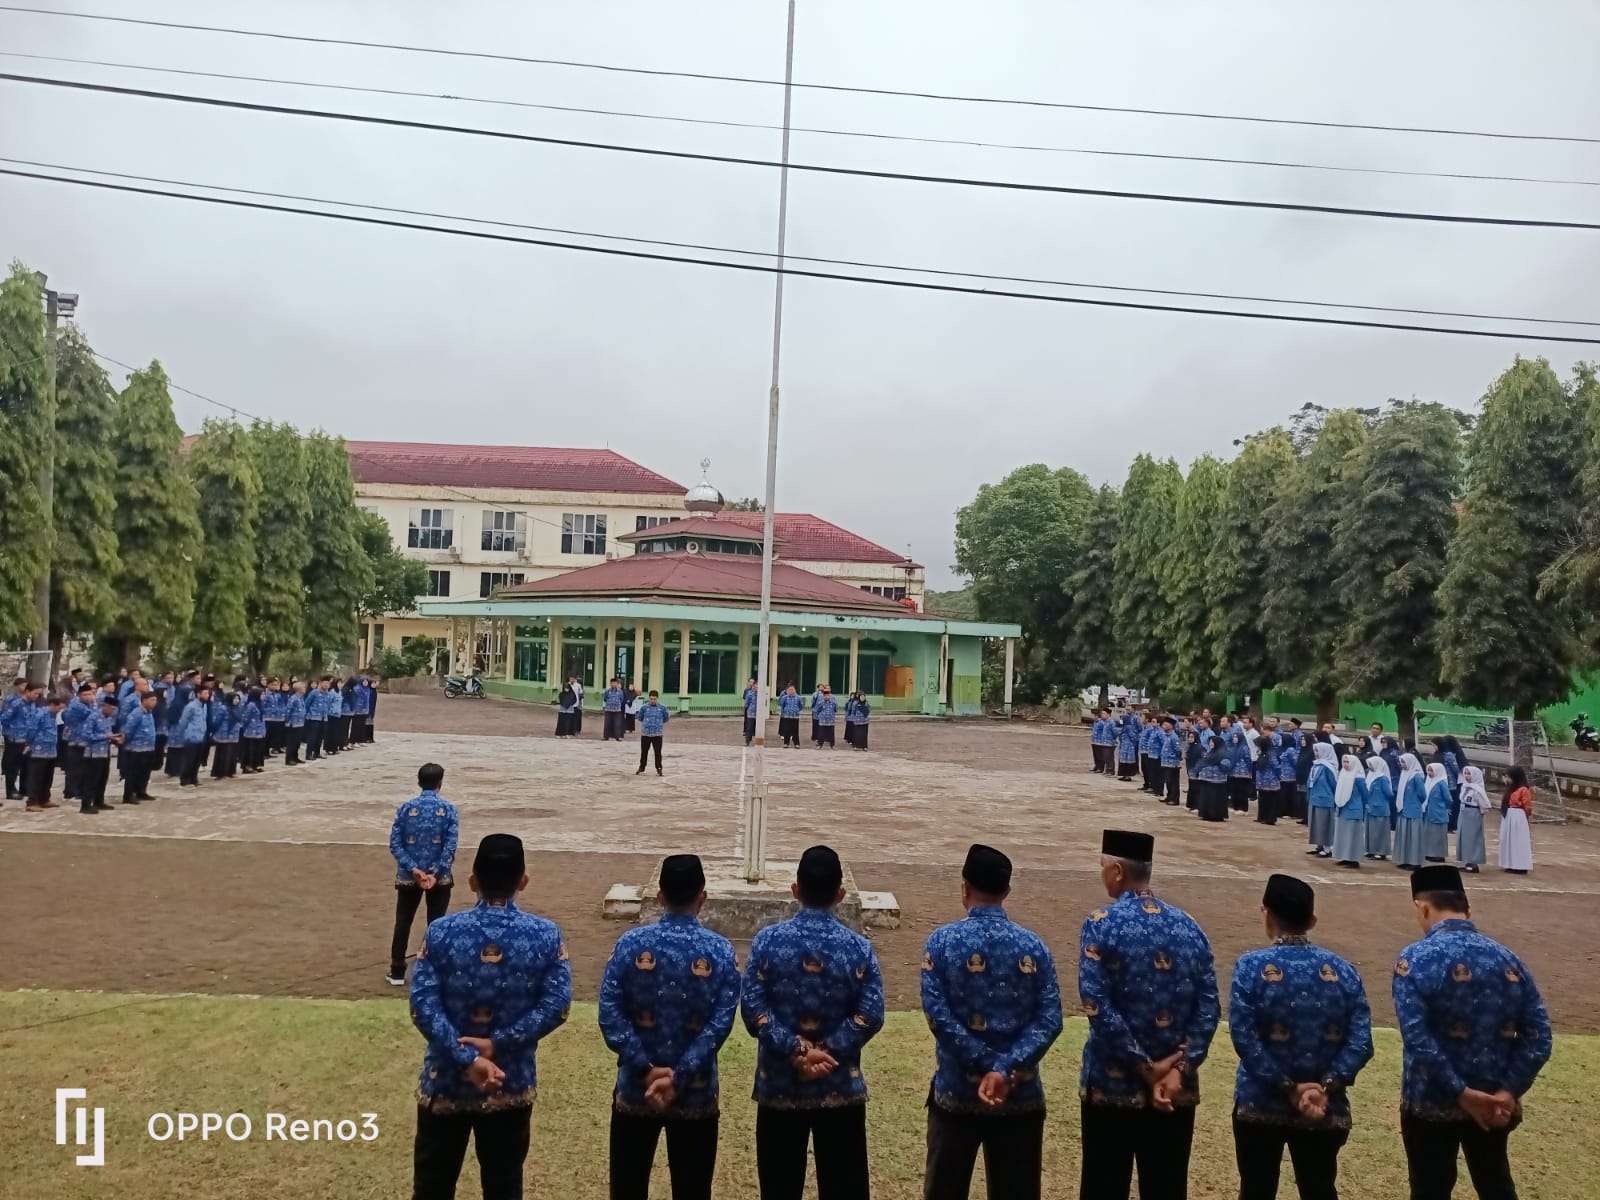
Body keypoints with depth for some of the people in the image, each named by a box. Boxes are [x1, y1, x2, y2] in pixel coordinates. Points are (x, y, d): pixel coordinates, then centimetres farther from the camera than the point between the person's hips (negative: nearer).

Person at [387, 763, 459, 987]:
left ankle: (397, 972, 20)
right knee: (436, 924, 8)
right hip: (440, 877, -1)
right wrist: (436, 873, -13)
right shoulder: (448, 809, -7)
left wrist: (413, 869, -11)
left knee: (403, 923, 14)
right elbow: (451, 846, -14)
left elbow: (395, 844, -8)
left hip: (408, 876, 1)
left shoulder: (406, 808, -4)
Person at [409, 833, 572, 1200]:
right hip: (512, 1084, 0)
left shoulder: (441, 931, -10)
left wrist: (466, 1059, -16)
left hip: (446, 1082, 0)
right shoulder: (546, 935, -9)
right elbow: (556, 1005, -14)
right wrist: (499, 1043, -14)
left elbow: (423, 1005, -15)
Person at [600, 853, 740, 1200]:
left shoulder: (630, 943, -7)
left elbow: (610, 1012, -11)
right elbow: (721, 1022, -14)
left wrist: (646, 1070, -11)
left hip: (635, 1089, 1)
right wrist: (679, 1077, -15)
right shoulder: (720, 951, -8)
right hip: (696, 1094, 0)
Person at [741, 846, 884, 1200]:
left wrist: (795, 1050, -11)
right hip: (840, 1088, 0)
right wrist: (827, 1051, -10)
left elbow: (753, 1009, -11)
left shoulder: (767, 940, -7)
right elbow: (869, 1015, -12)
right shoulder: (858, 947, -7)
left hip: (779, 1086, 1)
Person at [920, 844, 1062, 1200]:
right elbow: (1049, 1019, -9)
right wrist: (1006, 1069, -15)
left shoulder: (942, 941, -7)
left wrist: (984, 1065, -12)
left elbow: (937, 1012, -14)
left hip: (956, 1091, -1)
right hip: (1021, 1094, 2)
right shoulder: (1033, 945, -1)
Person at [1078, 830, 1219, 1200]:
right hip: (1178, 1088, 4)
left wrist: (1144, 1068, -11)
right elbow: (1209, 1007, -2)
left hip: (1113, 1084, -4)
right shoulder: (1188, 926, 3)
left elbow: (1098, 1007, -17)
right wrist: (1180, 1068, -6)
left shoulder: (1101, 925, -11)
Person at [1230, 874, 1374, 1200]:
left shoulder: (1251, 966, -11)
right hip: (1326, 1111, 3)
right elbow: (1360, 1041, -7)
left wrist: (1288, 1088, -12)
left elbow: (1244, 1037, -17)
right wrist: (1325, 1087, -12)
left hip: (1261, 1105, -2)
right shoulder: (1343, 971, 0)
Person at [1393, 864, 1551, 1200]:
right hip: (1495, 1103, 5)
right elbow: (1538, 1036, -3)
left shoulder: (1415, 959, -15)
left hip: (1432, 1104, -4)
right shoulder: (1508, 959, 1)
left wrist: (1461, 1094, -17)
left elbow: (1417, 1039, -24)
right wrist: (1509, 1091, -8)